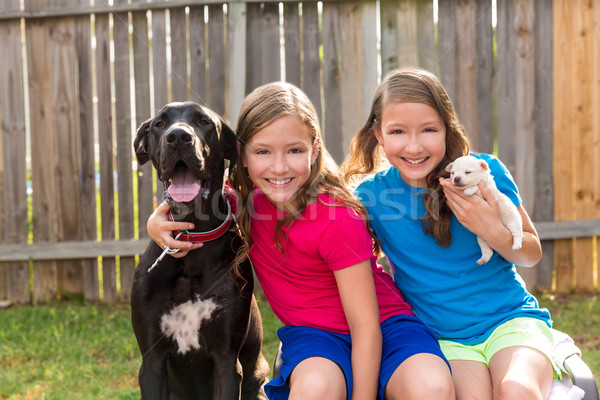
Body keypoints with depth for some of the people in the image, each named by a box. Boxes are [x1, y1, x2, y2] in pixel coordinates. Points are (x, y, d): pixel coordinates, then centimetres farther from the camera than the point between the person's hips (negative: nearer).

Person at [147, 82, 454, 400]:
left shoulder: (337, 219, -21)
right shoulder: (243, 200, -6)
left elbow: (365, 328, -18)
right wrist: (157, 222, -11)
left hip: (383, 324, -3)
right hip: (310, 332, 4)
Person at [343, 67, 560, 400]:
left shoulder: (486, 172, -6)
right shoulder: (370, 195, -5)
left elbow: (532, 254, 3)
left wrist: (494, 232, -16)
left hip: (510, 318, 0)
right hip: (443, 339, 0)